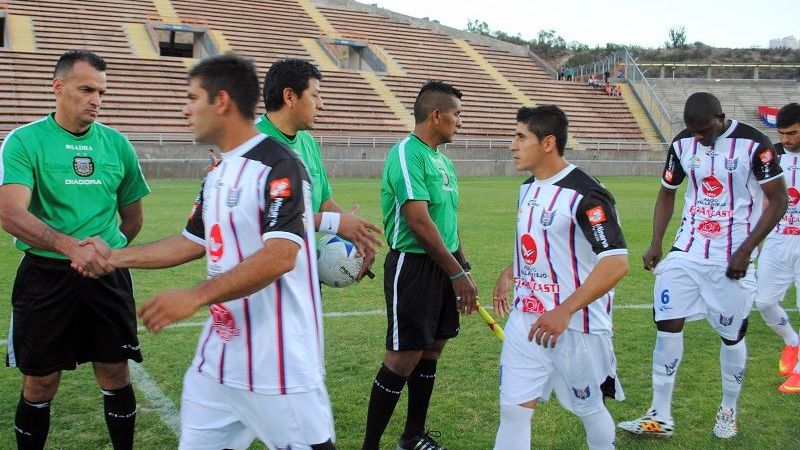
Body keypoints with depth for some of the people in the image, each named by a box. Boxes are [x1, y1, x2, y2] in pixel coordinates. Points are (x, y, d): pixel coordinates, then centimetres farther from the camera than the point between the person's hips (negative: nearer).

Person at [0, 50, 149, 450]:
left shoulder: (116, 143, 5)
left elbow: (132, 218, 16)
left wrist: (104, 252, 14)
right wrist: (69, 246, -35)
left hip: (107, 277, 3)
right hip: (45, 276, -3)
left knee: (115, 375, 8)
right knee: (40, 384, 8)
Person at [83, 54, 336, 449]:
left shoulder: (278, 166, -15)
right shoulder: (217, 174, 13)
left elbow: (279, 257, -25)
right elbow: (193, 243, 21)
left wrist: (194, 297, -26)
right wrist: (114, 257, 21)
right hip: (217, 358, 9)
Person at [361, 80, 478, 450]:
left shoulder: (441, 159, 14)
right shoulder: (407, 154, -16)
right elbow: (419, 222, -23)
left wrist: (462, 266, 20)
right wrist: (457, 273, -21)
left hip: (442, 268, 9)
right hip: (413, 266, -9)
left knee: (430, 352, 15)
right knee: (403, 359, -5)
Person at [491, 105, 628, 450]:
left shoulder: (585, 195, -19)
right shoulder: (528, 188, 9)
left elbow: (616, 263, -26)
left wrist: (565, 311, -33)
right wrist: (508, 274, 18)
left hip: (575, 327, -7)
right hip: (526, 320, 7)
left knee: (588, 408, 13)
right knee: (512, 410, 4)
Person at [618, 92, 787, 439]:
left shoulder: (753, 144, -12)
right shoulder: (682, 144, 2)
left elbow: (778, 200, -8)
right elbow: (667, 193, 14)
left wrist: (745, 250, -14)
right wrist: (656, 243, 2)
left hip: (731, 259, -3)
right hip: (687, 251, 4)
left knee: (731, 335, 7)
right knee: (667, 324, -4)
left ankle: (728, 411, 30)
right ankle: (660, 417, 5)